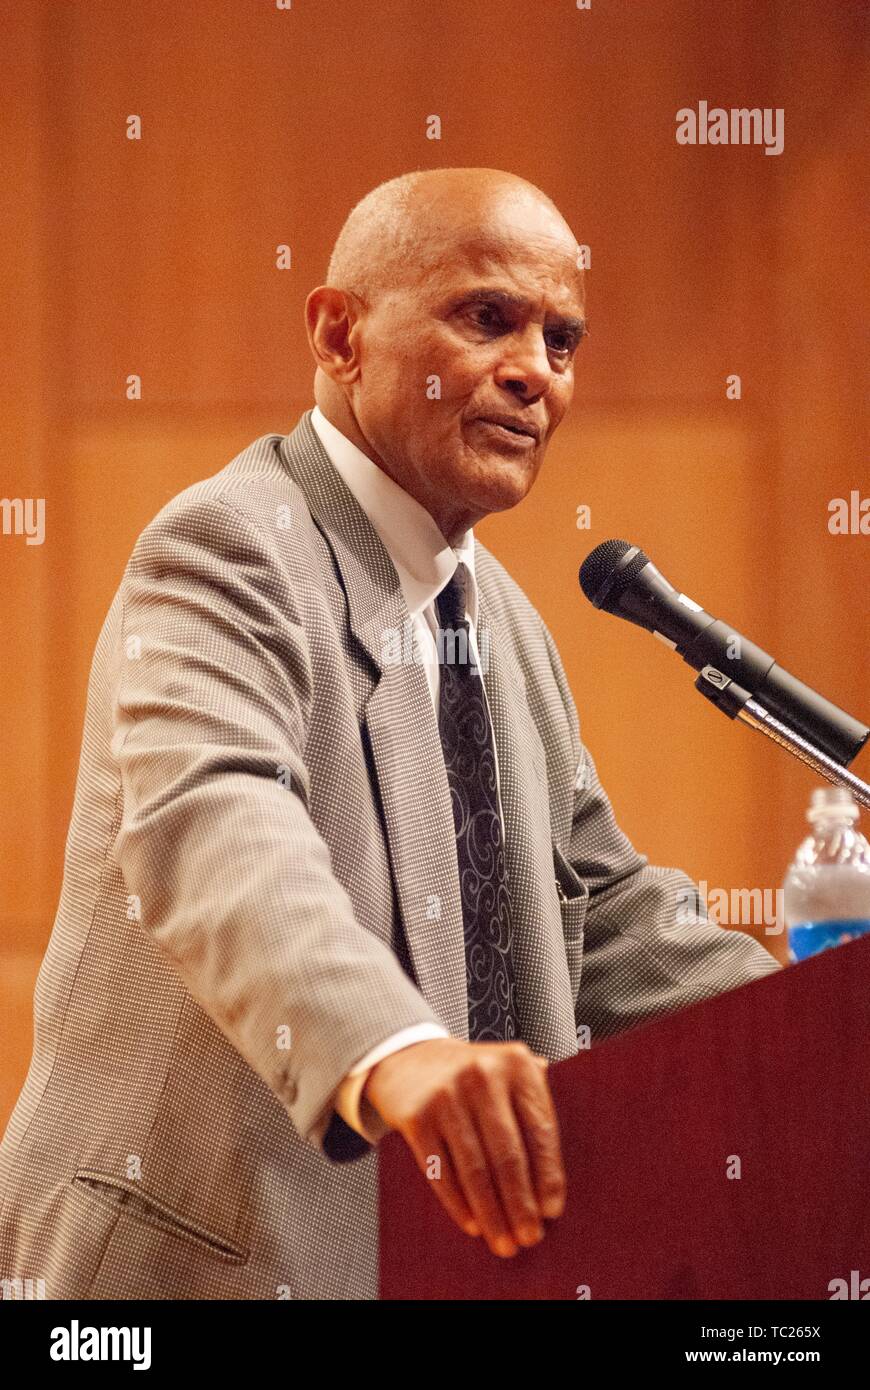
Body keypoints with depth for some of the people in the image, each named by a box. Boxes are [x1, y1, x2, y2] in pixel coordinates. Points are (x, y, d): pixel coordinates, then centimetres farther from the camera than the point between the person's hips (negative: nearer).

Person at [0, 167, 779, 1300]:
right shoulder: (228, 551, -13)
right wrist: (392, 1052, -49)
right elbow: (209, 833, -31)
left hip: (467, 1247, 8)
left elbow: (600, 910, 19)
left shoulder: (500, 614, 16)